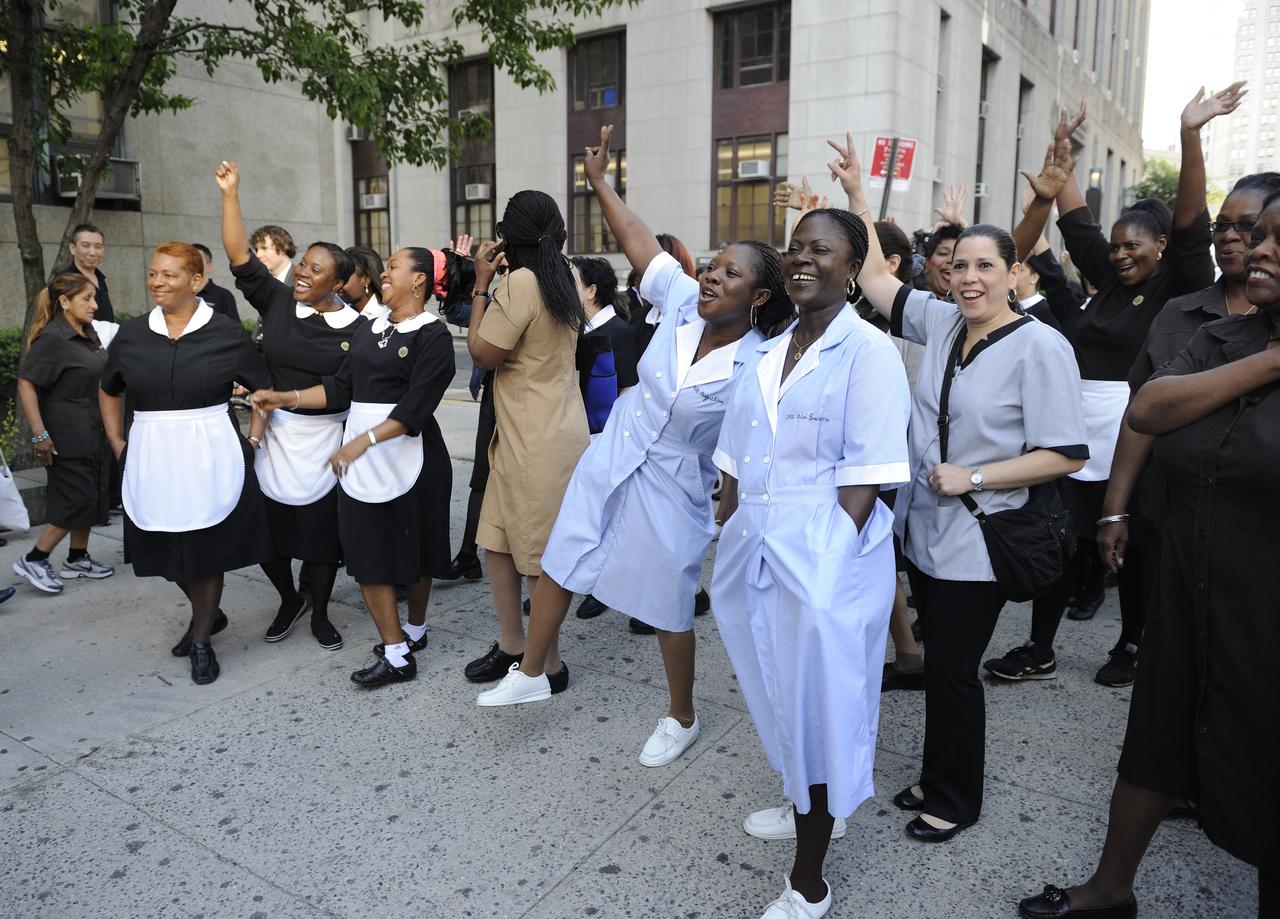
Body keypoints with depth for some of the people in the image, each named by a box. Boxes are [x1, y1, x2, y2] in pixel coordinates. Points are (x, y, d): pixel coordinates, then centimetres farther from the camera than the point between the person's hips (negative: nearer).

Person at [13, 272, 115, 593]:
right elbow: (26, 384, -20)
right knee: (77, 499, -7)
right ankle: (33, 560, 5)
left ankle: (77, 559, 26)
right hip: (66, 436, -9)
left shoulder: (88, 334, 10)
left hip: (90, 433, 9)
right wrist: (39, 433, -24)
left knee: (92, 496, 13)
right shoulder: (53, 338, -17)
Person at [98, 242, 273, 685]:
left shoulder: (226, 333, -5)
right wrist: (117, 444, 10)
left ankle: (202, 640, 24)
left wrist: (252, 440, -3)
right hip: (151, 459, 4)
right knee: (165, 549, 13)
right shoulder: (130, 335, 4)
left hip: (210, 457, -3)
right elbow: (108, 392, 19)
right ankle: (207, 613, 39)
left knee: (205, 550, 6)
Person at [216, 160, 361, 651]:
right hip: (272, 437, 3)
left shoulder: (355, 327, -6)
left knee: (320, 531, 6)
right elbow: (239, 257, -5)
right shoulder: (277, 302, 0)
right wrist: (230, 194, -11)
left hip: (324, 440, -2)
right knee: (267, 527, 8)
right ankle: (289, 601, 34)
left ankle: (319, 614, 27)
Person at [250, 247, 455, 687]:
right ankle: (397, 651, 15)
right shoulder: (368, 329, 13)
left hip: (408, 453, -6)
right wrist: (285, 398, 5)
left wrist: (363, 442, -24)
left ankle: (415, 628, 24)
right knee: (366, 551, 5)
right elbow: (341, 387, 13)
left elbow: (414, 408, -17)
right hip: (359, 457, 6)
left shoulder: (433, 336, -8)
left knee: (414, 549, 7)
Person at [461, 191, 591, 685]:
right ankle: (511, 645, 25)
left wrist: (481, 285, -4)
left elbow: (483, 353, -13)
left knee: (539, 557, 1)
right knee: (498, 542, 15)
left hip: (536, 442, -9)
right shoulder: (564, 279, 12)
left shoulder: (520, 281, -16)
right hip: (553, 432, 9)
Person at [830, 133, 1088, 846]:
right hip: (924, 531, 6)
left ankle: (957, 799, 27)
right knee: (942, 660, 18)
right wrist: (858, 197, 11)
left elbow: (1067, 455, -15)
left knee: (953, 670, 5)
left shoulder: (1040, 347, -14)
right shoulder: (942, 322, 4)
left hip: (977, 542, -6)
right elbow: (876, 281, 12)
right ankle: (940, 779, 36)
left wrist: (972, 477, -18)